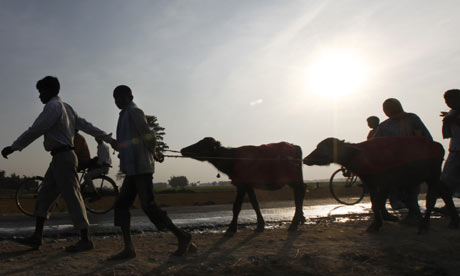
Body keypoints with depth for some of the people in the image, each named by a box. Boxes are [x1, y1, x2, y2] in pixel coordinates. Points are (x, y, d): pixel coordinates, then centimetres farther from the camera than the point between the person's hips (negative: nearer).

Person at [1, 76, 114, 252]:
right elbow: (86, 126, 20)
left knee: (72, 196, -7)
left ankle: (85, 240, -1)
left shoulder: (53, 106, -9)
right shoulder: (66, 107, 20)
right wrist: (108, 138, 22)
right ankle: (37, 237, 16)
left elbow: (35, 130, -15)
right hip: (60, 158, 10)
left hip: (62, 157, -10)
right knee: (44, 196, 11)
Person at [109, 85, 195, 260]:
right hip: (133, 169, 10)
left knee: (148, 206, -10)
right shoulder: (127, 115, 23)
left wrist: (151, 153, -1)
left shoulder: (134, 112, -7)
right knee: (121, 205, 4)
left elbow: (149, 137, -15)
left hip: (140, 168, -10)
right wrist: (118, 145, 16)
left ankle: (182, 237, -1)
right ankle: (128, 248, 4)